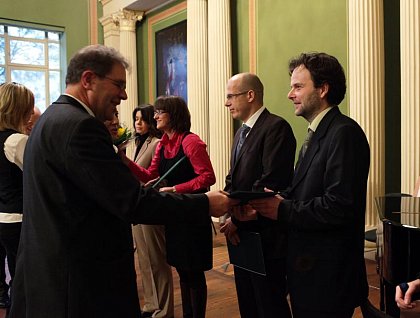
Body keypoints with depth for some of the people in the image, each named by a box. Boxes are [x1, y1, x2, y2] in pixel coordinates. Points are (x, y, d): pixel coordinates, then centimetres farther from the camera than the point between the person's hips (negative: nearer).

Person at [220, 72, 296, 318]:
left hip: (266, 236, -9)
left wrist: (238, 219, -17)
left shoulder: (276, 127, -14)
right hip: (242, 234, 9)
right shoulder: (242, 132, 16)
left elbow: (270, 183, -23)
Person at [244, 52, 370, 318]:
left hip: (328, 275, -9)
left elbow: (339, 206, -26)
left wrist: (283, 210, -17)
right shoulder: (318, 134, 13)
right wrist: (264, 206, -6)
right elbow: (304, 195, 9)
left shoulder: (344, 132, -18)